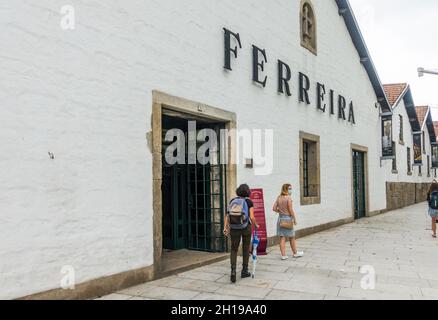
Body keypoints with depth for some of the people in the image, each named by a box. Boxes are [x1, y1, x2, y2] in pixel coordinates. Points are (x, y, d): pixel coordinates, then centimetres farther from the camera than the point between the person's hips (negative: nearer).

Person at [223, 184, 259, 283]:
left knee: (234, 249, 8)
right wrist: (256, 225, 7)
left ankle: (233, 270, -11)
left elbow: (227, 215, -2)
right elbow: (252, 217, -11)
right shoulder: (249, 202, -5)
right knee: (246, 249, 16)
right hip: (246, 227, -2)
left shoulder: (233, 201, 5)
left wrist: (225, 227, -2)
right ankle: (244, 271, 23)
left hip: (234, 228, 2)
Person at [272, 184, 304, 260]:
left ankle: (283, 255, 6)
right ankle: (295, 253, 26)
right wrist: (294, 219, -6)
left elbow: (274, 208, 3)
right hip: (288, 218, -5)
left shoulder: (279, 197, 5)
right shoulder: (288, 198, -13)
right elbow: (290, 210, -14)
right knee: (292, 237, 11)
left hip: (280, 219, 5)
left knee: (282, 238, 5)